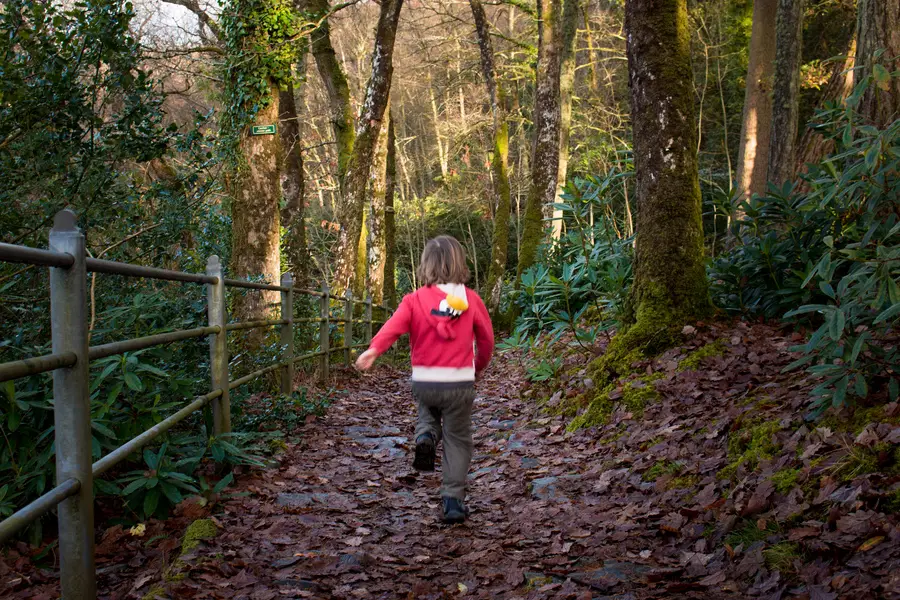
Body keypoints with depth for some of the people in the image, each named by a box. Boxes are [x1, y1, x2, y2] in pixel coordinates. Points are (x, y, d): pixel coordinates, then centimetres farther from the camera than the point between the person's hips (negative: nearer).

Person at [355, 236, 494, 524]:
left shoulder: (414, 300, -2)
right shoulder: (471, 300, 0)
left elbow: (394, 325, -20)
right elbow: (486, 339, 8)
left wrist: (374, 350, -33)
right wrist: (479, 366, 26)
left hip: (423, 381, 1)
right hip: (460, 381, -1)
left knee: (428, 410, 33)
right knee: (457, 440, 12)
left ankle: (425, 436, 1)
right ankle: (453, 500, 7)